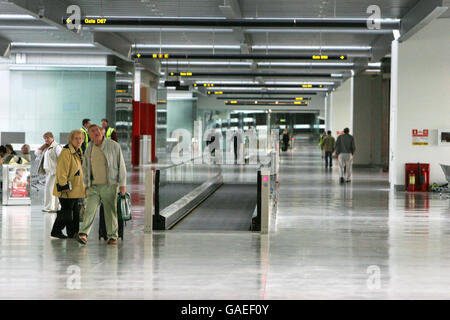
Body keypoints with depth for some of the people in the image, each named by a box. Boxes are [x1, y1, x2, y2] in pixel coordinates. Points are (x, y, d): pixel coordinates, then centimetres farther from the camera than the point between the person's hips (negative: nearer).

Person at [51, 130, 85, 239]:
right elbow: (61, 171, -20)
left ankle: (73, 233, 19)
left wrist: (82, 187, 24)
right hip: (68, 190, -10)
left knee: (75, 212, 12)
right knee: (66, 211, -6)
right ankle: (56, 231, 5)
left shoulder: (78, 152, 16)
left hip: (76, 189, 10)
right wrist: (64, 186, -24)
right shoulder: (66, 152, -15)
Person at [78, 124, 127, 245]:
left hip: (109, 185, -3)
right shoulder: (89, 149, 10)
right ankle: (83, 234, -14)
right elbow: (85, 168, 21)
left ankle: (113, 236, 13)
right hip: (94, 186, 3)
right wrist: (86, 184, 16)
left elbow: (121, 165, -1)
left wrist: (122, 184, -3)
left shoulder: (114, 146, -3)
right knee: (90, 209, -10)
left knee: (110, 211, 2)